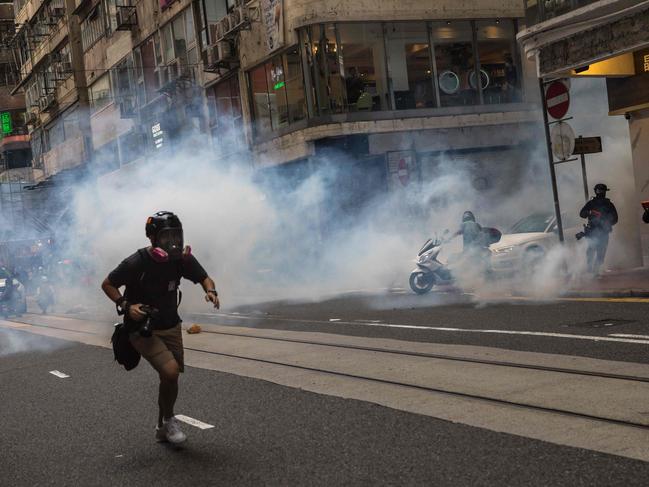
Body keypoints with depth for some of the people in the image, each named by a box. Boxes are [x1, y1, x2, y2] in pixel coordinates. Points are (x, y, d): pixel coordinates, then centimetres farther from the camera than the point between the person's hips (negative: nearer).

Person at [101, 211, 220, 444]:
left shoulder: (182, 258, -9)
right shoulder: (136, 263, -22)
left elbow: (204, 277, 4)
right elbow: (107, 284, -10)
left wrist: (210, 290, -19)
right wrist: (126, 306, -24)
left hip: (171, 326, 6)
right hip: (143, 330, -6)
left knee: (170, 378, 12)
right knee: (170, 371, -23)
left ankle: (162, 429, 34)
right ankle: (169, 419, 3)